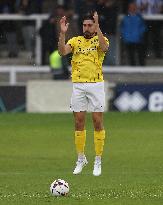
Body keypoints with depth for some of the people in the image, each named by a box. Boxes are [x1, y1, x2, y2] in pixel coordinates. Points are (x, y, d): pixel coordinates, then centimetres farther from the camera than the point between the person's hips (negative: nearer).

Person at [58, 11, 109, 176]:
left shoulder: (100, 39, 3)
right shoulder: (75, 41, 10)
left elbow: (104, 47, -21)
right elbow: (62, 51, -7)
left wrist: (97, 27, -27)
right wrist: (62, 33, -18)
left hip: (96, 85, -2)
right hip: (78, 86, 2)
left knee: (97, 121, -3)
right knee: (79, 122, 3)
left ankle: (98, 161, 4)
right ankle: (81, 159, 15)